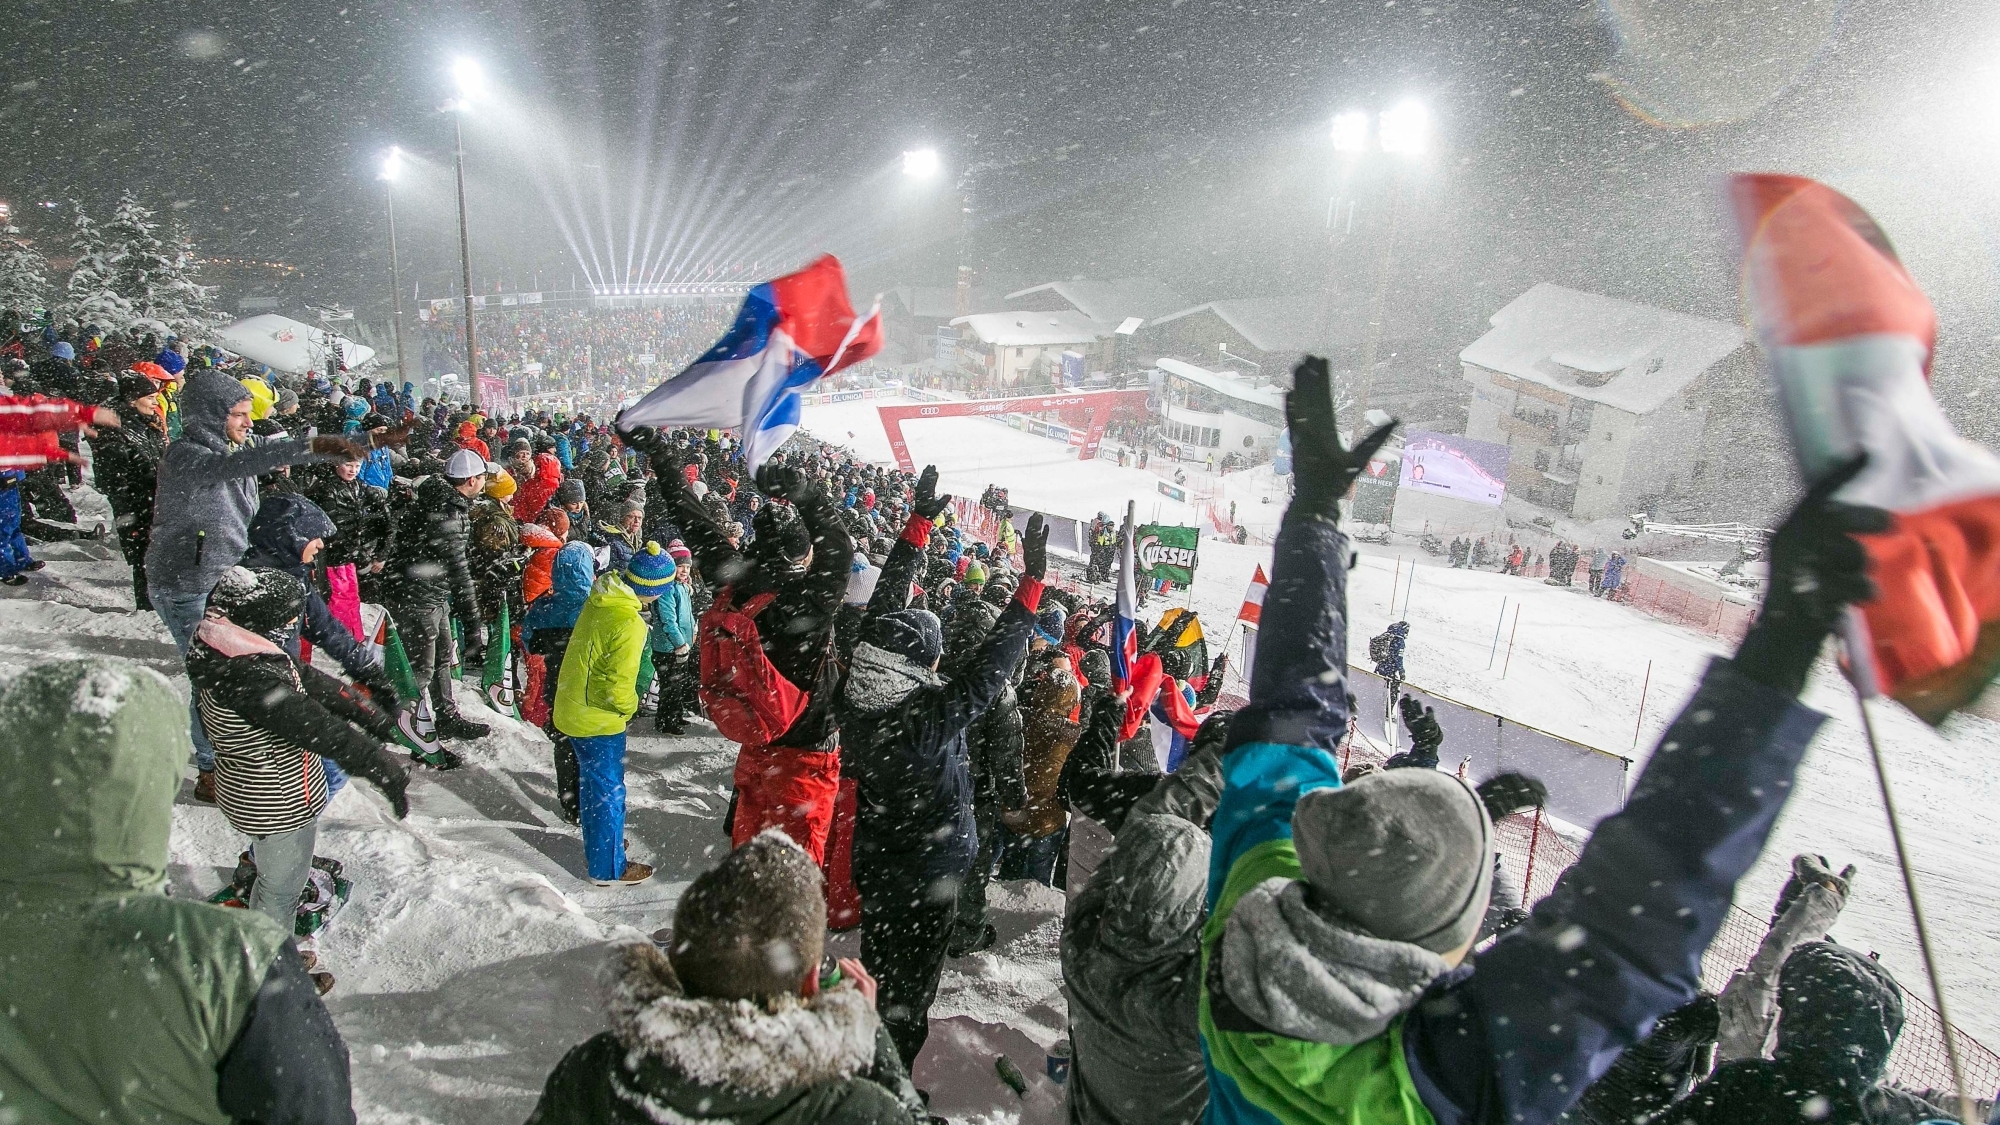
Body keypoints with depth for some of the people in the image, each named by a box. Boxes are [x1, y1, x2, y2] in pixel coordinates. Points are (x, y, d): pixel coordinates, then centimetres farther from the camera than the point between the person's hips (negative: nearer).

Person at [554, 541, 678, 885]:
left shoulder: (599, 600, -2)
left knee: (592, 782, 25)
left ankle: (598, 845, 43)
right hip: (599, 719, -9)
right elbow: (618, 686, -26)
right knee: (608, 791, 7)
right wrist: (629, 706, -6)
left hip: (573, 708, 9)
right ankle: (609, 867, 21)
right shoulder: (629, 624, -28)